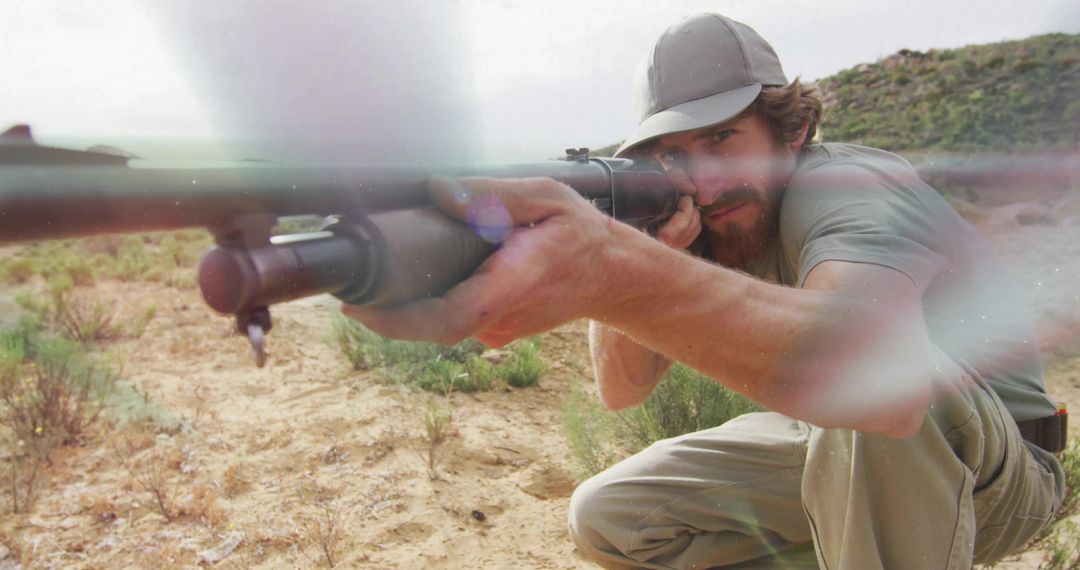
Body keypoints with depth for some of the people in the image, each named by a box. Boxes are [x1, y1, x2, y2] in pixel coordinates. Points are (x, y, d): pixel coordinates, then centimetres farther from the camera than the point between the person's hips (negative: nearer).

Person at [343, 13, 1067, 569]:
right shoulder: (697, 221, -8)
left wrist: (615, 273, -66)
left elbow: (886, 374, -52)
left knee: (877, 403, -39)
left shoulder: (847, 189, -29)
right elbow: (622, 389, -14)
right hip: (834, 453, 6)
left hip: (1000, 471, -5)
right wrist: (640, 259, -34)